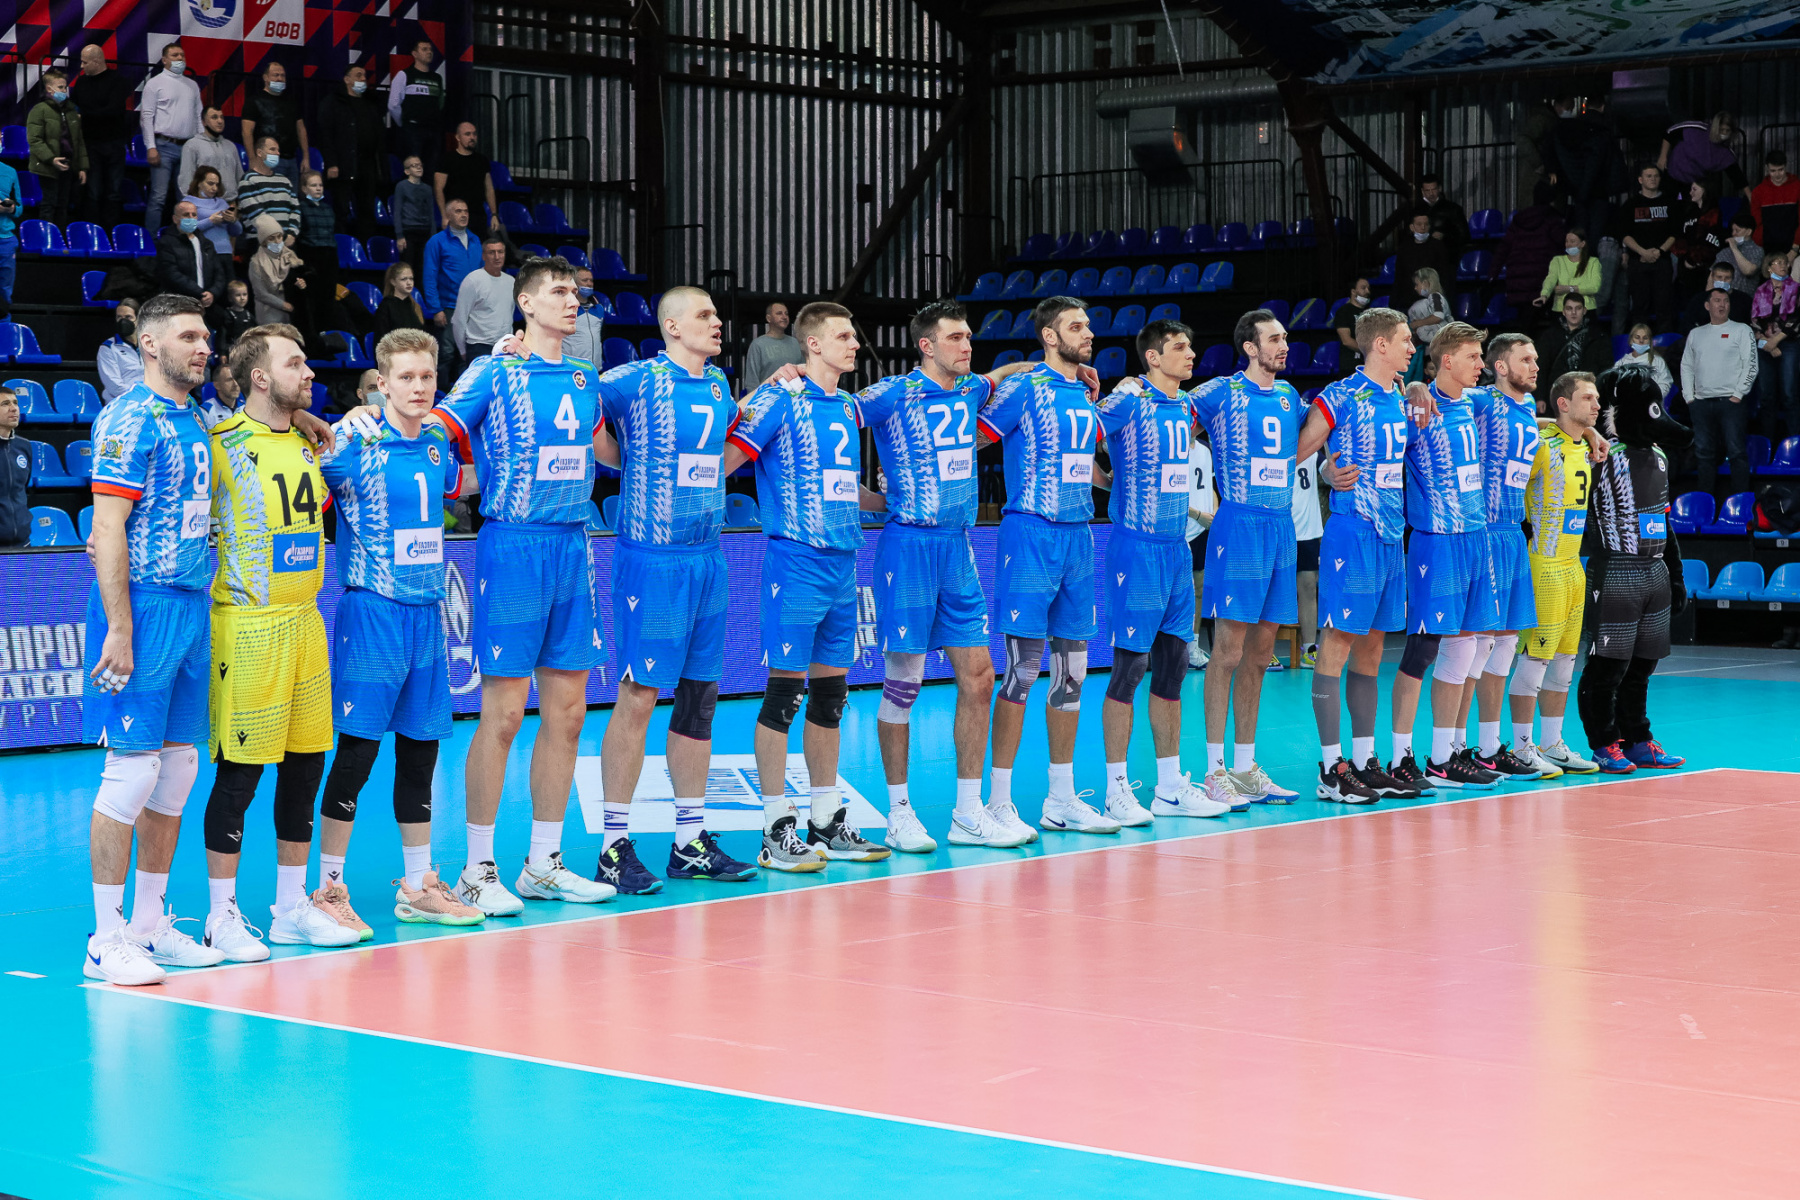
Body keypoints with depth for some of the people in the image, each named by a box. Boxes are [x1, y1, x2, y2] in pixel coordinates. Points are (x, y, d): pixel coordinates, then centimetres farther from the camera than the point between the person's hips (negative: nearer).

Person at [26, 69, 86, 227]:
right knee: (49, 204, -4)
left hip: (68, 166, 6)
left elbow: (80, 141, 16)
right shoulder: (39, 110, -8)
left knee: (63, 206, 11)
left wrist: (83, 167, 10)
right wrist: (51, 159, -24)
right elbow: (34, 140, -15)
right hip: (48, 168, -6)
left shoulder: (72, 112, 13)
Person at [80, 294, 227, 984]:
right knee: (132, 769, -7)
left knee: (178, 769, 11)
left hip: (193, 607, 9)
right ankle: (107, 941, -1)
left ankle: (150, 926, 19)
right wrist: (119, 629, -20)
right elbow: (108, 527, -15)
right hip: (144, 605, -8)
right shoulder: (131, 420, -10)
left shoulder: (194, 423, 15)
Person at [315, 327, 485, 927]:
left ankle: (418, 885, 20)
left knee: (421, 748, 11)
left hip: (426, 611, 6)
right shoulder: (353, 444, -10)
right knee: (356, 749, -5)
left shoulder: (438, 442, 9)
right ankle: (329, 887, 4)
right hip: (371, 610, -6)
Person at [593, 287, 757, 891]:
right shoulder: (637, 380, -9)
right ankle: (615, 846, -1)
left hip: (707, 558, 7)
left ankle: (692, 840, 18)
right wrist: (628, 462, -6)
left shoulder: (718, 386, 13)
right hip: (651, 559, -7)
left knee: (700, 696, 10)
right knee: (638, 695, -7)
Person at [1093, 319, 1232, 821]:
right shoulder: (1128, 402, -9)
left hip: (1177, 548, 7)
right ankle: (1117, 789, -1)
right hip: (1136, 548, -7)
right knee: (1130, 665, -6)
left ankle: (1171, 787, 16)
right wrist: (1117, 483, -10)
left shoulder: (1187, 405, 13)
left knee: (1173, 666, 9)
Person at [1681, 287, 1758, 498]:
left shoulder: (1742, 331, 5)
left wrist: (1738, 395, -10)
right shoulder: (1696, 334, 18)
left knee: (1736, 451, -7)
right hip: (1701, 402, 4)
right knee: (1704, 453, 5)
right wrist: (1689, 397, 7)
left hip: (1731, 401, -4)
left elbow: (1751, 365, -1)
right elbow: (1687, 366, 19)